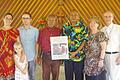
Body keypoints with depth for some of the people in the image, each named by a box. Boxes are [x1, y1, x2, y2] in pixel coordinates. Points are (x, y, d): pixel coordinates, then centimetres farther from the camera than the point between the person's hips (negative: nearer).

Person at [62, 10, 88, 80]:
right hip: (67, 55, 3)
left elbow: (84, 41, -7)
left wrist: (76, 52, -14)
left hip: (79, 56, -2)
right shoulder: (65, 26, 5)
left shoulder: (83, 26, -4)